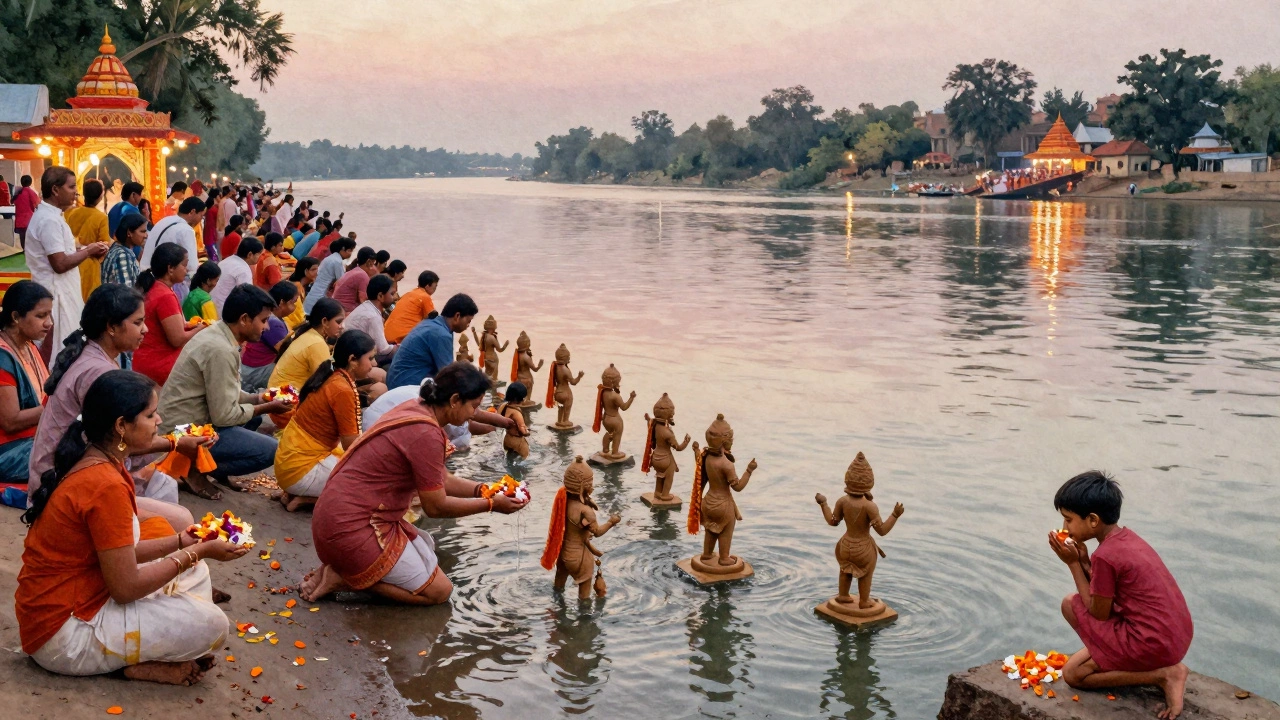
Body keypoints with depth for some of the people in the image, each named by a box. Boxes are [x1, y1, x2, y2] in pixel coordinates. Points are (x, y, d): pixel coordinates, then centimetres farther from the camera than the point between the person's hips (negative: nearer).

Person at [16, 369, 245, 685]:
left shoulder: (90, 464, 6)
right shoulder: (106, 485, -25)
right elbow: (126, 587, -22)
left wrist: (181, 542, 4)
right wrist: (198, 552, -13)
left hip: (67, 604, 10)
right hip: (64, 634, -10)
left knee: (194, 574, 14)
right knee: (210, 624, -19)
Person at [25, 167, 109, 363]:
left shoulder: (49, 215, 13)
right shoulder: (49, 219, -19)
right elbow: (60, 264, -23)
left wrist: (85, 250, 4)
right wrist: (88, 251, -10)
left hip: (59, 290, 10)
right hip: (56, 293, -10)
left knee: (55, 350, 14)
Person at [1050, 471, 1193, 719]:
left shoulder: (1105, 555, -19)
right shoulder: (1127, 537, 8)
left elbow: (1099, 614, -7)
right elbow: (1105, 598, 14)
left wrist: (1073, 564, -6)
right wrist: (1084, 560, 3)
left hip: (1154, 644, -9)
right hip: (1179, 636, 9)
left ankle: (1162, 675, -5)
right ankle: (1165, 668, 10)